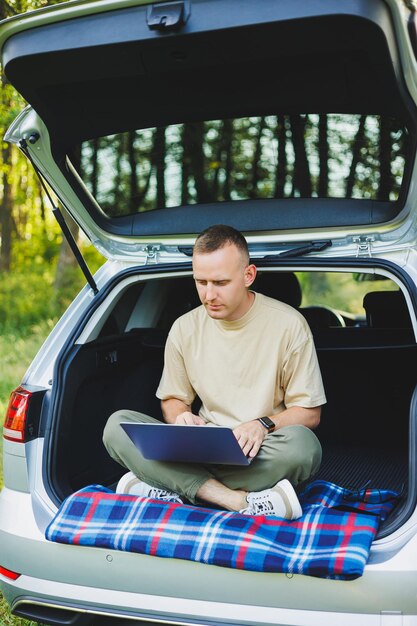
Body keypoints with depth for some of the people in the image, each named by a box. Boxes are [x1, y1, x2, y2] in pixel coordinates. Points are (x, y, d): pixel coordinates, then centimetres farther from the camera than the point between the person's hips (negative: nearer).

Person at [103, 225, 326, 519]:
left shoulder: (288, 324, -5)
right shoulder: (185, 328, 5)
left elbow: (309, 414, -2)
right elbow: (173, 399, 15)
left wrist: (264, 425, -22)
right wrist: (180, 417, -10)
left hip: (259, 454, -3)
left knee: (303, 443, -37)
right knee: (117, 425, -20)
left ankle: (169, 490, -28)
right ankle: (242, 502, -33)